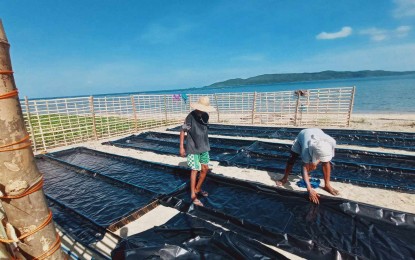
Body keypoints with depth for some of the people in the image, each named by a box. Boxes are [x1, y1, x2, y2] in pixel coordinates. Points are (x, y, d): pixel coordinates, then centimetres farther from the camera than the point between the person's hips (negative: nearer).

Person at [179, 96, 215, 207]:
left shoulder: (205, 116, 1)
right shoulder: (191, 117, -18)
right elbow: (182, 131, -13)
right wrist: (181, 147, -14)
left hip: (203, 147, 7)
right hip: (193, 148, -7)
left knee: (205, 169, 12)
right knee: (195, 170, -1)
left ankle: (198, 189, 32)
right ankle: (193, 195, 13)